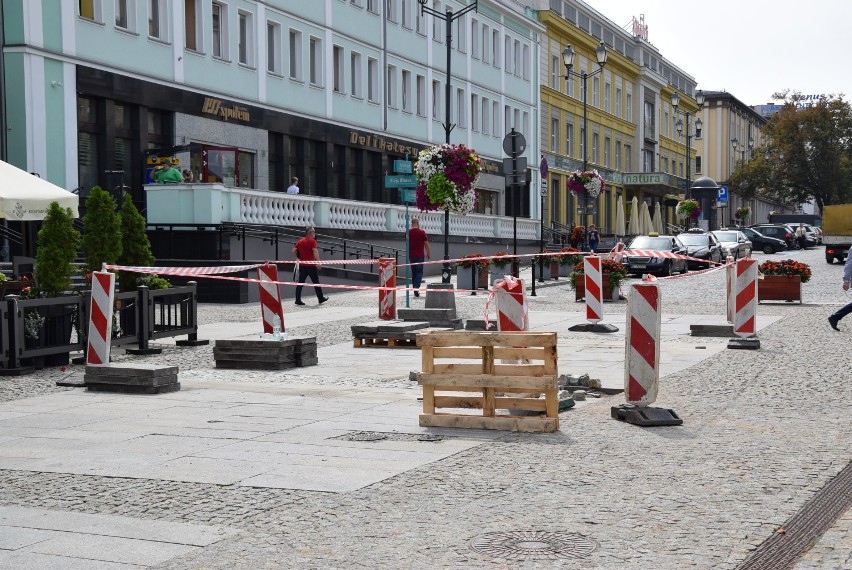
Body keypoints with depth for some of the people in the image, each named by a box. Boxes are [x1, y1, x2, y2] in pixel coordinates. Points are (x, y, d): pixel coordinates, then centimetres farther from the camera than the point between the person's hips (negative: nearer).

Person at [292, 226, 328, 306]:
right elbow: (315, 252, -20)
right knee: (316, 282, 6)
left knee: (300, 282, 4)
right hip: (311, 265, -5)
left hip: (302, 265, 5)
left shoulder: (300, 241, 10)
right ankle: (321, 298, 16)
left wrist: (299, 258, 16)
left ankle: (298, 299, -2)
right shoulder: (312, 241, -9)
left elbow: (293, 251, 7)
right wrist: (318, 262, -16)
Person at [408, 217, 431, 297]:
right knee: (419, 272, -3)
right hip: (420, 255, -4)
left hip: (411, 255, 4)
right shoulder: (421, 232, -9)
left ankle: (415, 289, 16)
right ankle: (416, 288, -20)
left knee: (413, 272, 14)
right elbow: (426, 245, -3)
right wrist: (429, 254, 9)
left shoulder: (408, 233, 3)